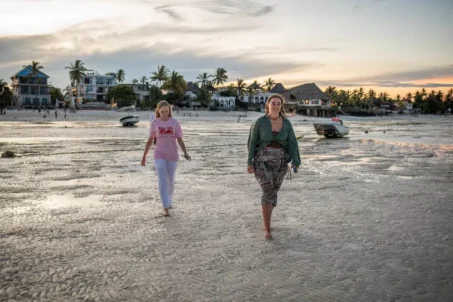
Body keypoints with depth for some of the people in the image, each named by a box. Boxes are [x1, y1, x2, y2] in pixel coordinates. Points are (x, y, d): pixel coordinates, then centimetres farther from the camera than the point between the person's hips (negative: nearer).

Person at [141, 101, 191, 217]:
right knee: (162, 182, -11)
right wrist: (144, 156, 8)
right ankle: (166, 208, -10)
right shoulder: (155, 123, -1)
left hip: (172, 156, 1)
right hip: (159, 156, -1)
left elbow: (180, 140, -4)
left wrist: (185, 153, -19)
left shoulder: (175, 123, -3)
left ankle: (168, 201, 35)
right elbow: (150, 140, 6)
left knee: (170, 182, 11)